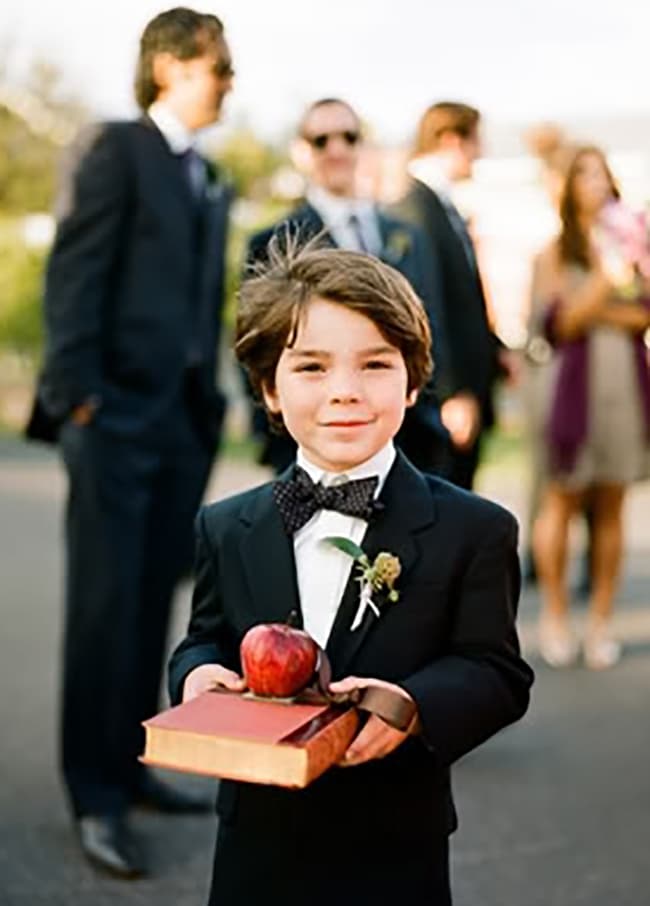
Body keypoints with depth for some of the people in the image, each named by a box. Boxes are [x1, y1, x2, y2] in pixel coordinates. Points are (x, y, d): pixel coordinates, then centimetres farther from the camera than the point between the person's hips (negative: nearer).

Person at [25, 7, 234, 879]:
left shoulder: (210, 183, 19)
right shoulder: (116, 147, -2)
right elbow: (73, 273, -11)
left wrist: (211, 403, 12)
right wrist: (77, 393, -17)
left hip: (185, 417, 7)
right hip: (117, 412, -7)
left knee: (154, 603, 10)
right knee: (106, 605, -3)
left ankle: (128, 763, 22)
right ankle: (96, 798, 5)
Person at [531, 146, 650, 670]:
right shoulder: (557, 252, 5)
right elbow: (558, 322, -6)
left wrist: (599, 313, -8)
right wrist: (607, 276, -13)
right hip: (578, 385, -2)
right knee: (563, 500, 0)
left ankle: (601, 621, 10)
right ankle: (555, 615, 12)